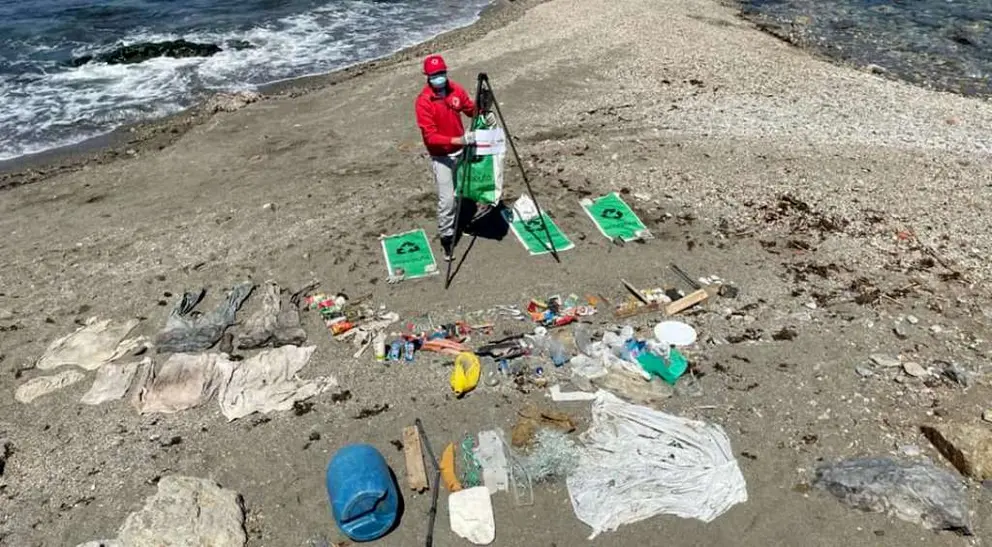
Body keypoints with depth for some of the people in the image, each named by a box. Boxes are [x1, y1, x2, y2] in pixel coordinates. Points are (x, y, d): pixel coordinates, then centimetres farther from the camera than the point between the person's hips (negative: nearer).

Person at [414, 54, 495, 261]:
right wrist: (458, 140, -37)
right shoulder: (423, 102, -22)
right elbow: (430, 136, -26)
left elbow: (471, 109, 9)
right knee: (447, 199, -8)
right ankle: (446, 237, 7)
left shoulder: (456, 89, -6)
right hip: (441, 156, -6)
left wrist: (485, 114, -14)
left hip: (461, 149, 6)